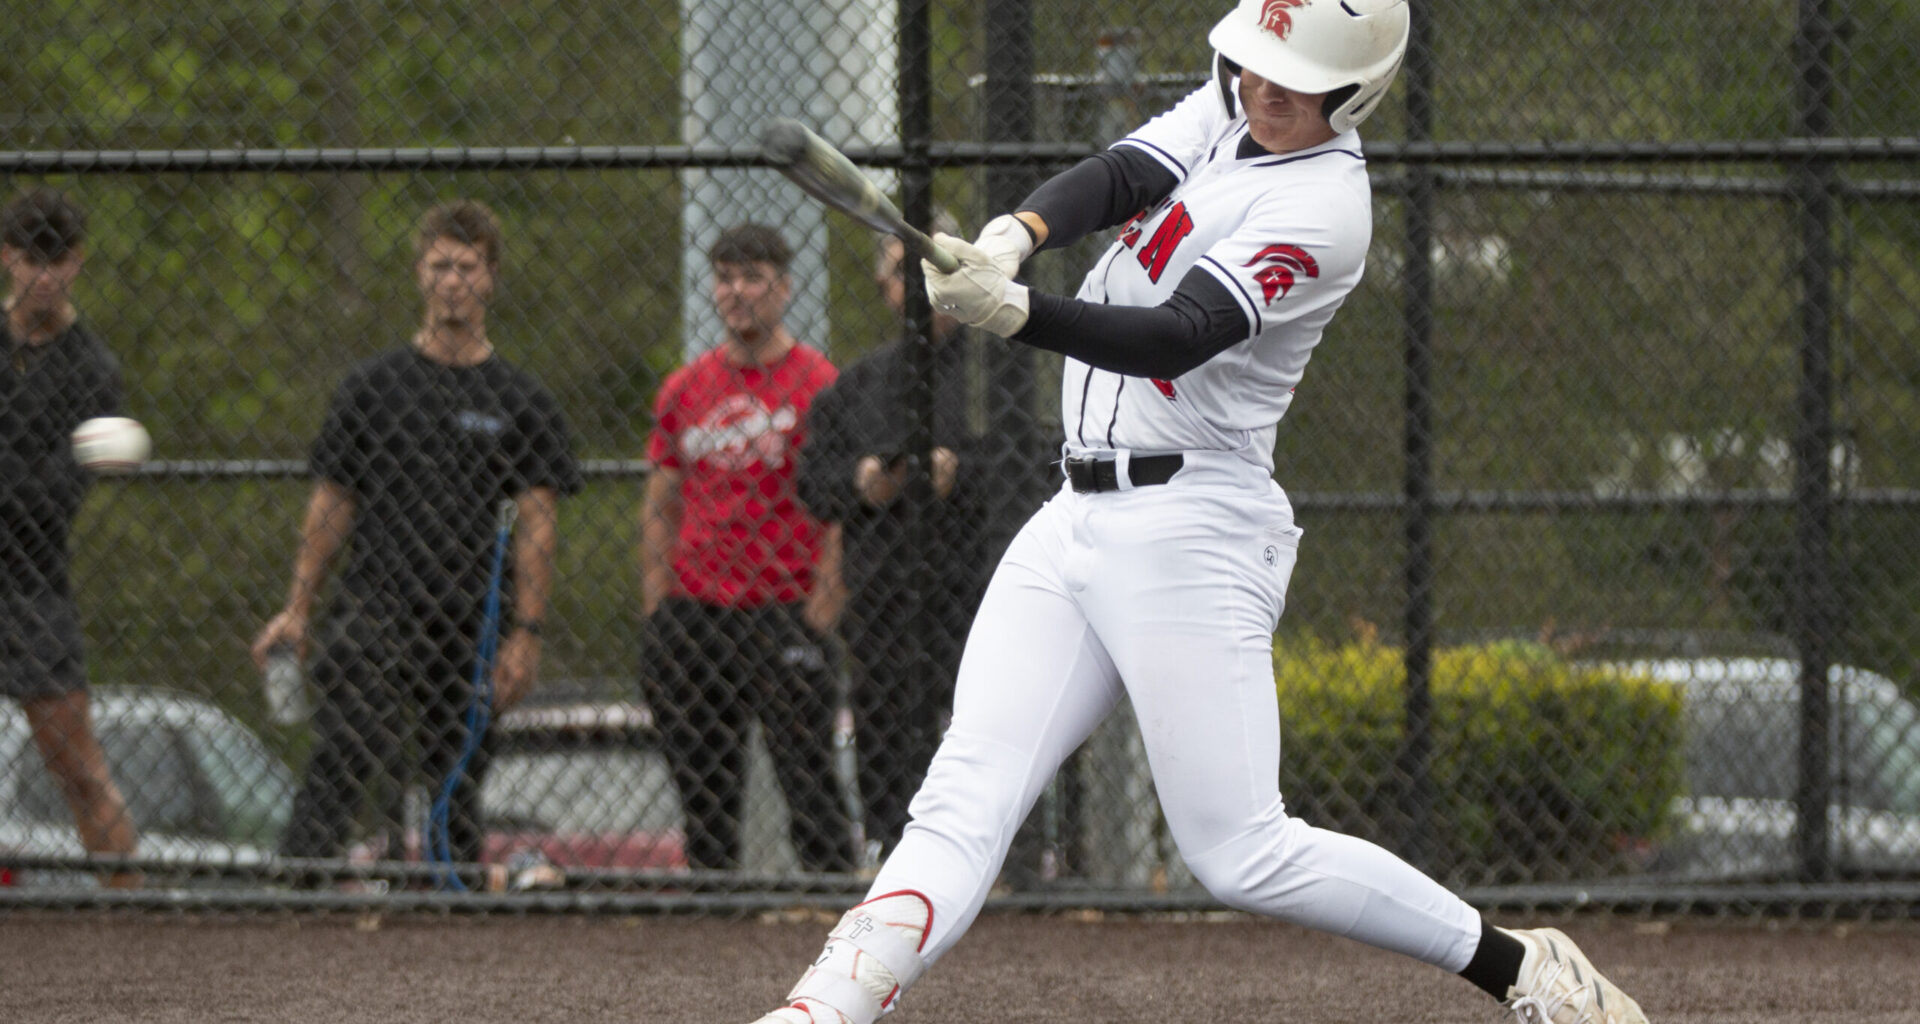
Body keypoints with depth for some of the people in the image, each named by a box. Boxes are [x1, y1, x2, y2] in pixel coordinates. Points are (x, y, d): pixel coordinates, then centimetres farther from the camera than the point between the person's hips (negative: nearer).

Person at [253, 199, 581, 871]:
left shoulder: (521, 400, 8)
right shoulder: (371, 385, 9)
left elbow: (536, 525, 4)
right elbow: (331, 504, 10)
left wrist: (526, 634, -5)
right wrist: (297, 611, 3)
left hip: (471, 628, 1)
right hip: (373, 609, -1)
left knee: (457, 790, 5)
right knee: (338, 772, -15)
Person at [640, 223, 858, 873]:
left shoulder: (817, 385, -1)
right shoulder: (683, 390, 13)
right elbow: (661, 507, 16)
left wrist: (821, 607, -10)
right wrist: (656, 615, 9)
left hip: (785, 608, -5)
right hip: (694, 614, 5)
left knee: (808, 780, -8)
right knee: (703, 787, 7)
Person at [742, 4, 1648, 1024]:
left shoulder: (1322, 208, -15)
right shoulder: (1230, 107, 9)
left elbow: (1178, 336, -26)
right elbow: (1114, 179, -6)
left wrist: (1015, 314, -42)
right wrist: (1013, 237, -29)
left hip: (1192, 529, -8)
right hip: (1080, 516, 8)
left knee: (1241, 856, -8)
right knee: (962, 801, -5)